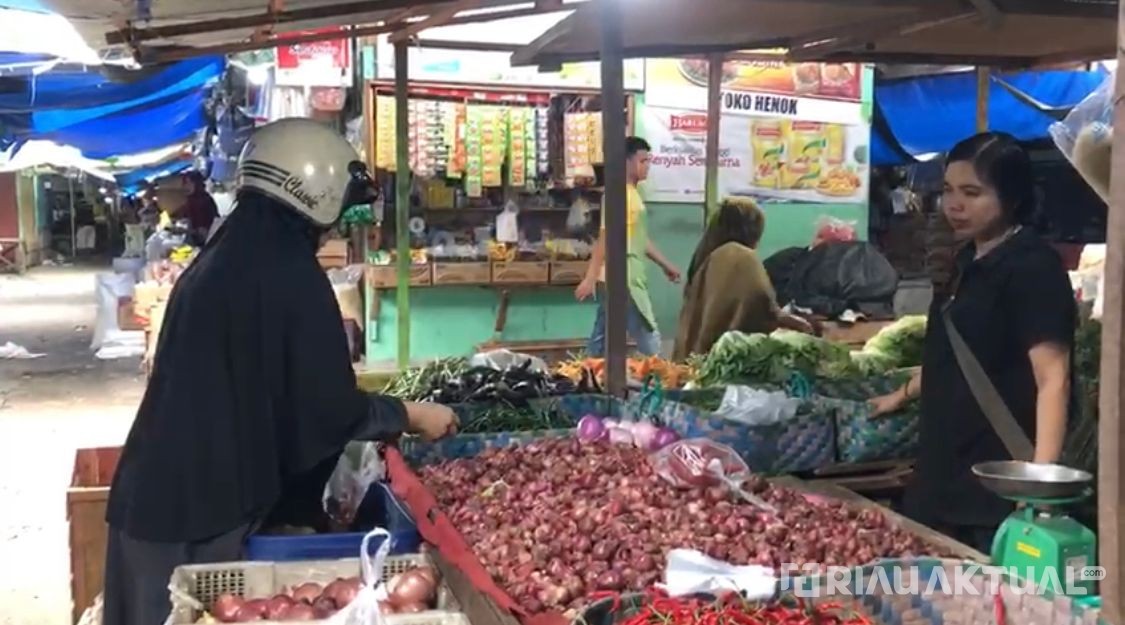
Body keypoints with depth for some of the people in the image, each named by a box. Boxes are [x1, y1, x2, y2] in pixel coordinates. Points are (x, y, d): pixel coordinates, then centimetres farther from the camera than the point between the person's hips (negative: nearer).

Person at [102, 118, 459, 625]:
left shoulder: (218, 259, 9)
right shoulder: (289, 273, -15)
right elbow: (330, 411, -13)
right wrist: (413, 415, 2)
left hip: (155, 494, 8)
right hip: (209, 508, -8)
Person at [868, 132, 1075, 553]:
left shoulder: (1033, 268, -15)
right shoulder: (970, 261, 11)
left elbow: (1052, 377, -22)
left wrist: (1041, 476, -31)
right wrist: (905, 395, 36)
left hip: (999, 485, -9)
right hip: (947, 470, 9)